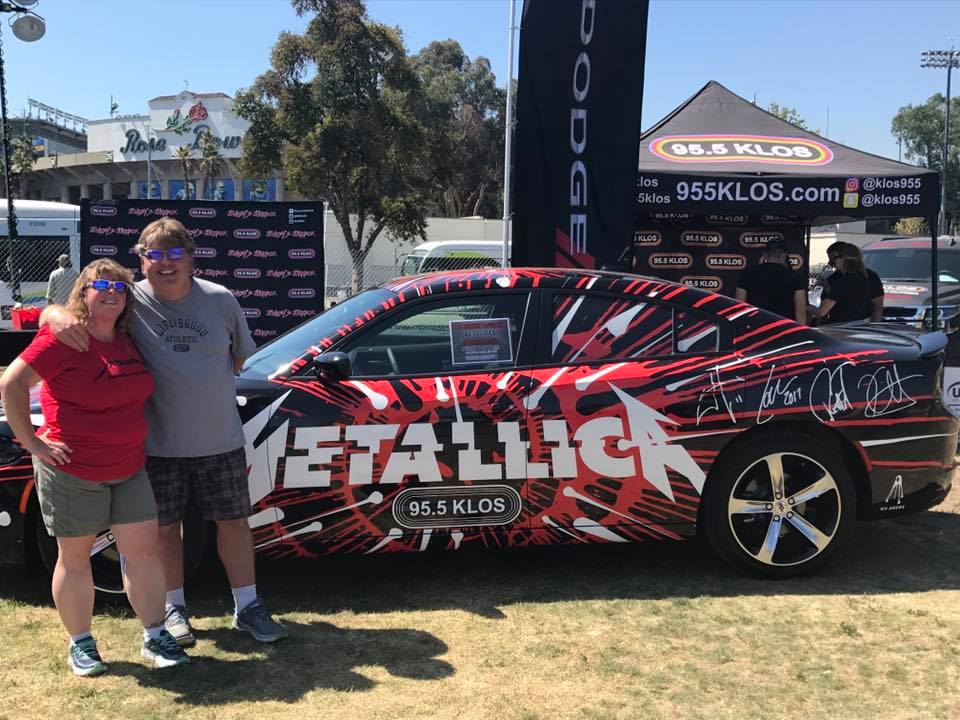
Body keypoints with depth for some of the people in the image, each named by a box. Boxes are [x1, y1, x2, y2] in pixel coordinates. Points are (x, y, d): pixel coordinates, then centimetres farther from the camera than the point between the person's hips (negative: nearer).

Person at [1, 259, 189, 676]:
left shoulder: (127, 342, 8)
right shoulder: (62, 339, -12)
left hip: (128, 468, 6)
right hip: (72, 470, -6)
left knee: (144, 549, 5)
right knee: (75, 557, 8)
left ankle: (155, 639, 16)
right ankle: (80, 646, 24)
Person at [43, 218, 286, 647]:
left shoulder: (220, 299, -1)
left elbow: (242, 356, 12)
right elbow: (50, 313, -6)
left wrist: (210, 384, 6)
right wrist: (57, 315, -28)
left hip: (220, 440, 1)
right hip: (158, 445, -1)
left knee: (234, 521, 9)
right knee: (165, 527, 10)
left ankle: (248, 608, 23)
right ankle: (174, 608, 29)